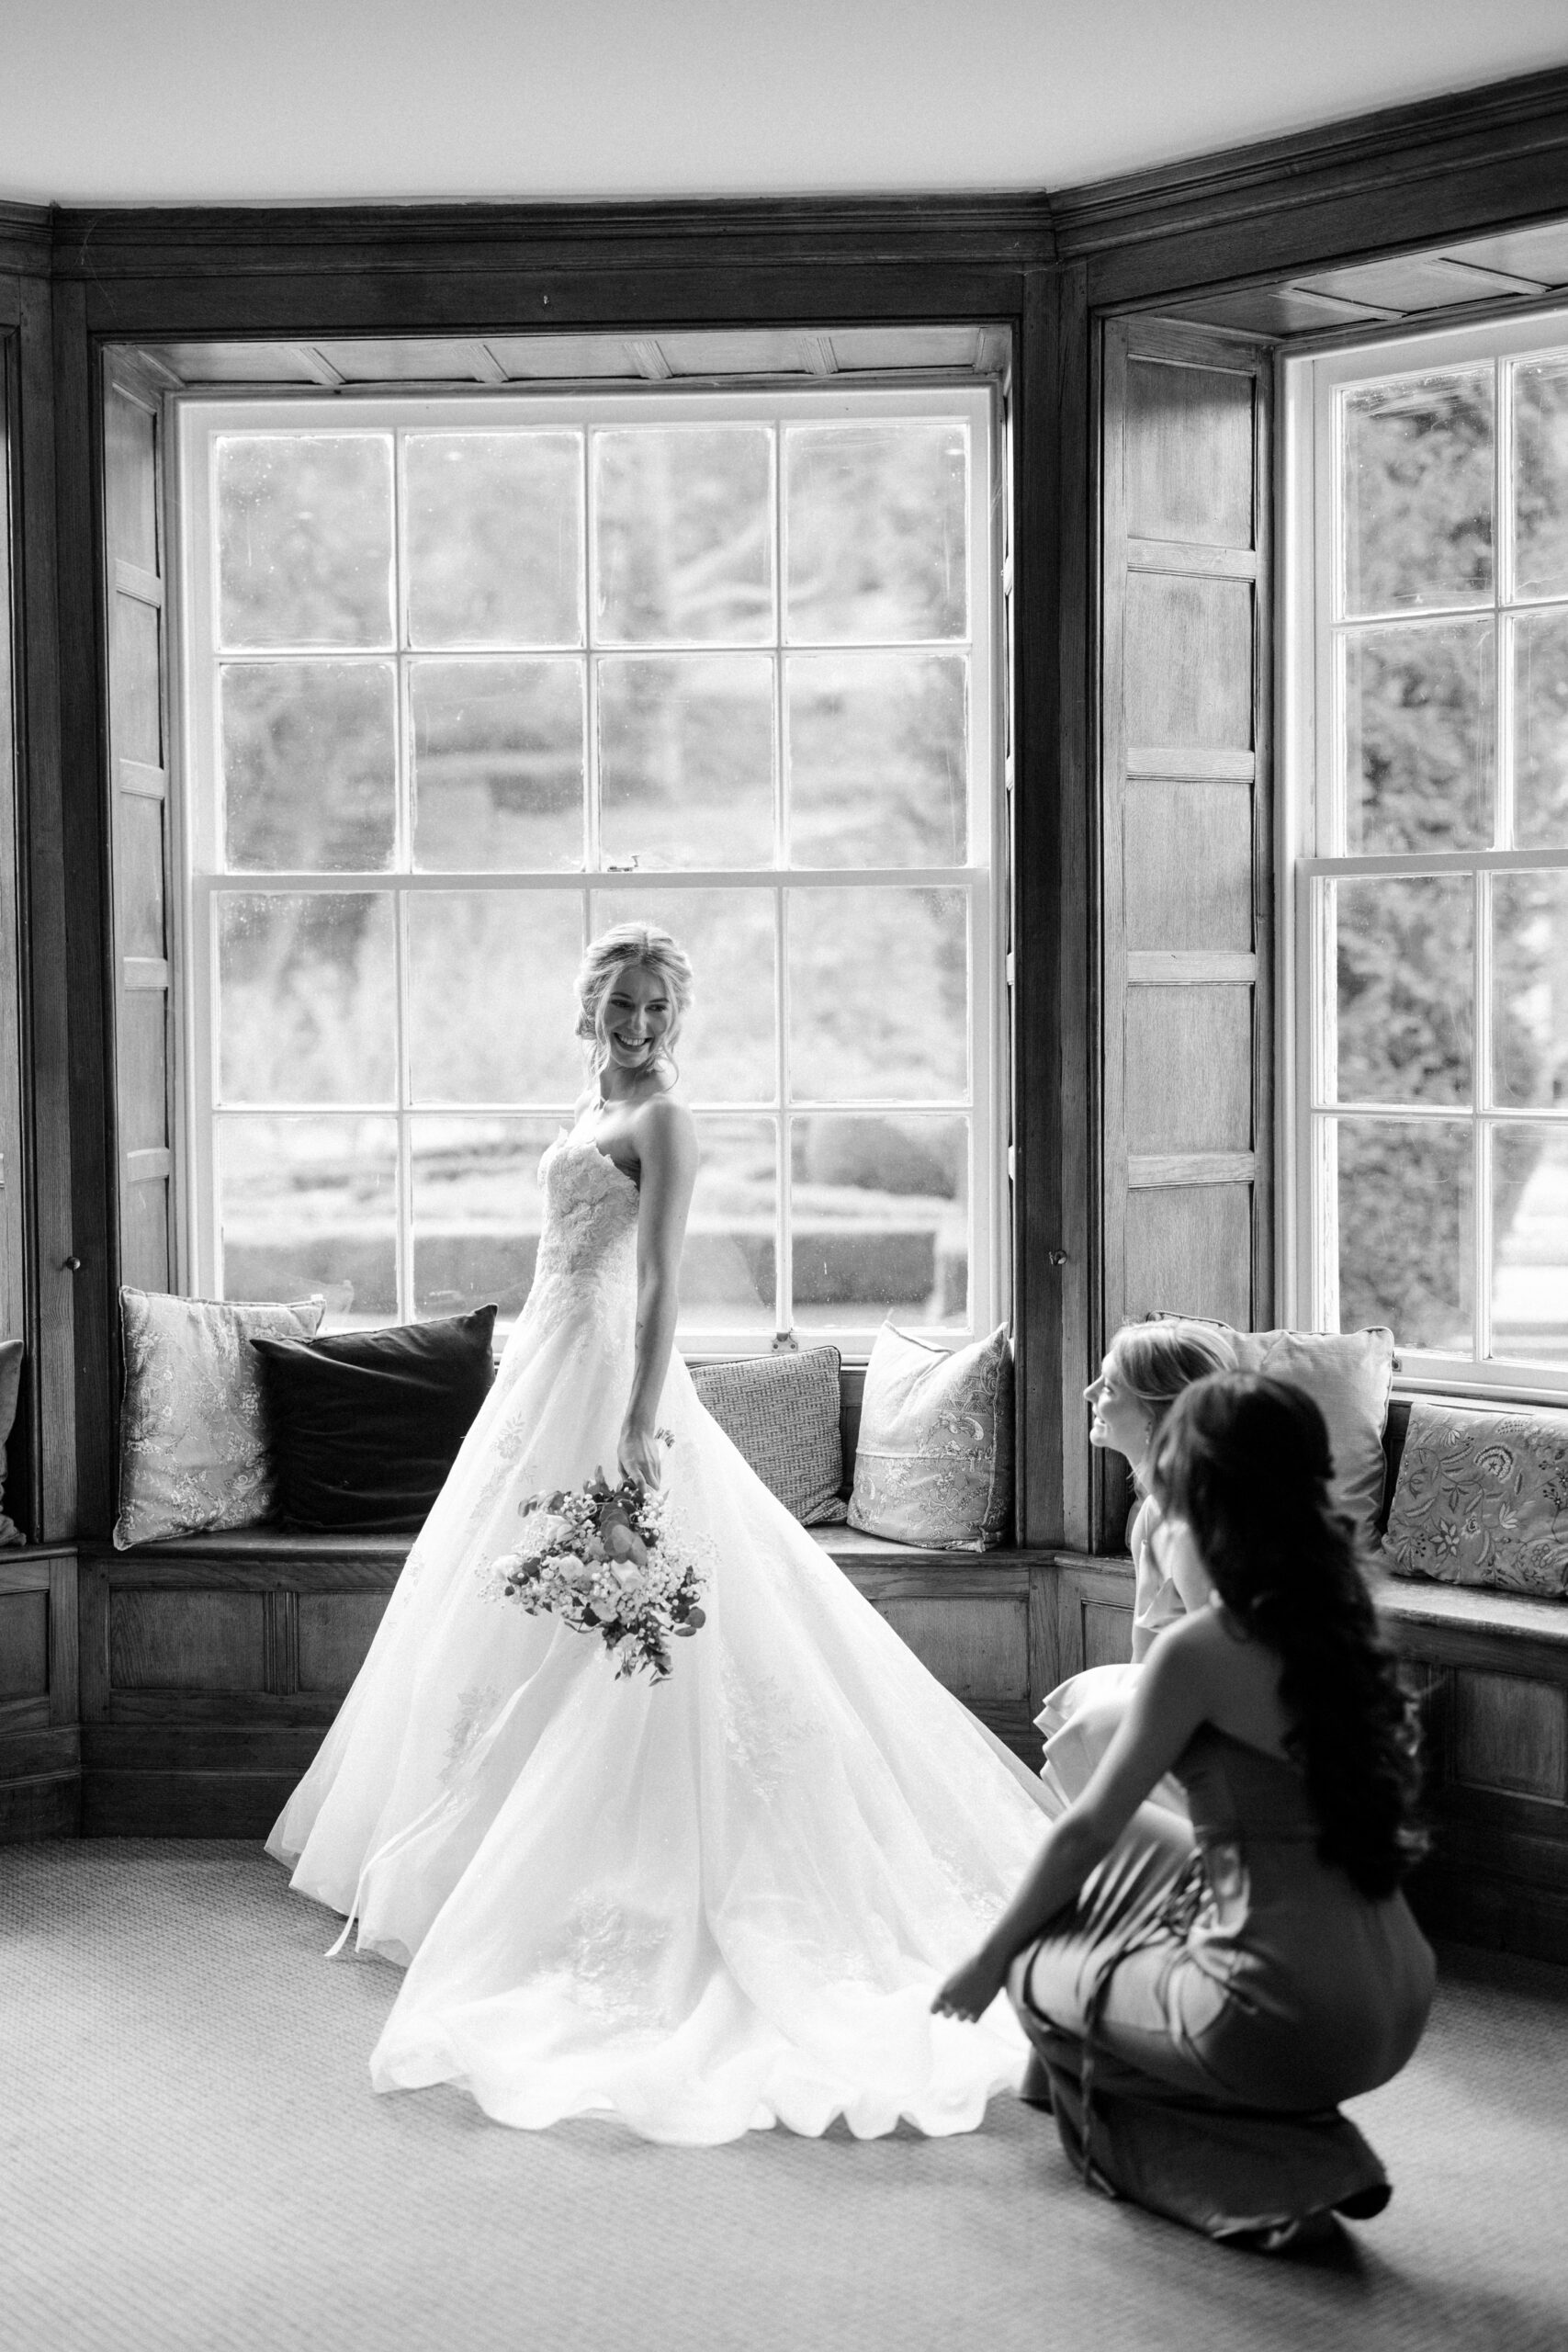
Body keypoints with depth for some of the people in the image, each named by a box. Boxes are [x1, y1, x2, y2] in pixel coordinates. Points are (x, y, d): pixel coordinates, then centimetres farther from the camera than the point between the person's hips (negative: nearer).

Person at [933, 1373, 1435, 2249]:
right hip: (1398, 1996, 8)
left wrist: (990, 1960, 11)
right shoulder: (1337, 1618, 5)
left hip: (1287, 2019, -8)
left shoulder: (1199, 1651, -16)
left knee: (1043, 1965, 17)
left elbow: (1085, 1830, -4)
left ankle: (1273, 2172, 5)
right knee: (1131, 1847, 23)